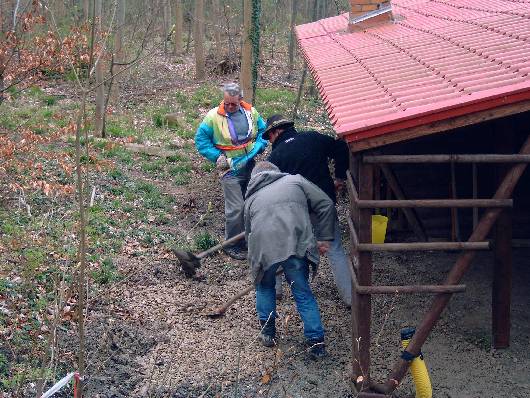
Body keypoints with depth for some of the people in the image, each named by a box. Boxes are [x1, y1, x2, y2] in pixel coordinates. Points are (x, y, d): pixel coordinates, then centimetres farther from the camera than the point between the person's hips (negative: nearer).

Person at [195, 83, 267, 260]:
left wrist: (258, 147, -6)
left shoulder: (251, 112, 0)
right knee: (236, 209, -8)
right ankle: (233, 246, 7)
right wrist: (217, 157, -14)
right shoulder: (214, 116, -12)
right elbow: (201, 140, -6)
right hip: (230, 170, -5)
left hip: (251, 167, 5)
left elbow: (263, 131, 12)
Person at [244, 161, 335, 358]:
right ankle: (316, 342, 12)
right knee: (303, 293, 14)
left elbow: (248, 232, 34)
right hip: (296, 245, -1)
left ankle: (267, 332, 33)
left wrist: (254, 259, 46)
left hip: (263, 247, 1)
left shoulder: (251, 197, 30)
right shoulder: (295, 180, 24)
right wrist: (324, 238, 17)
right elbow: (326, 205, 14)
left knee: (265, 287, 29)